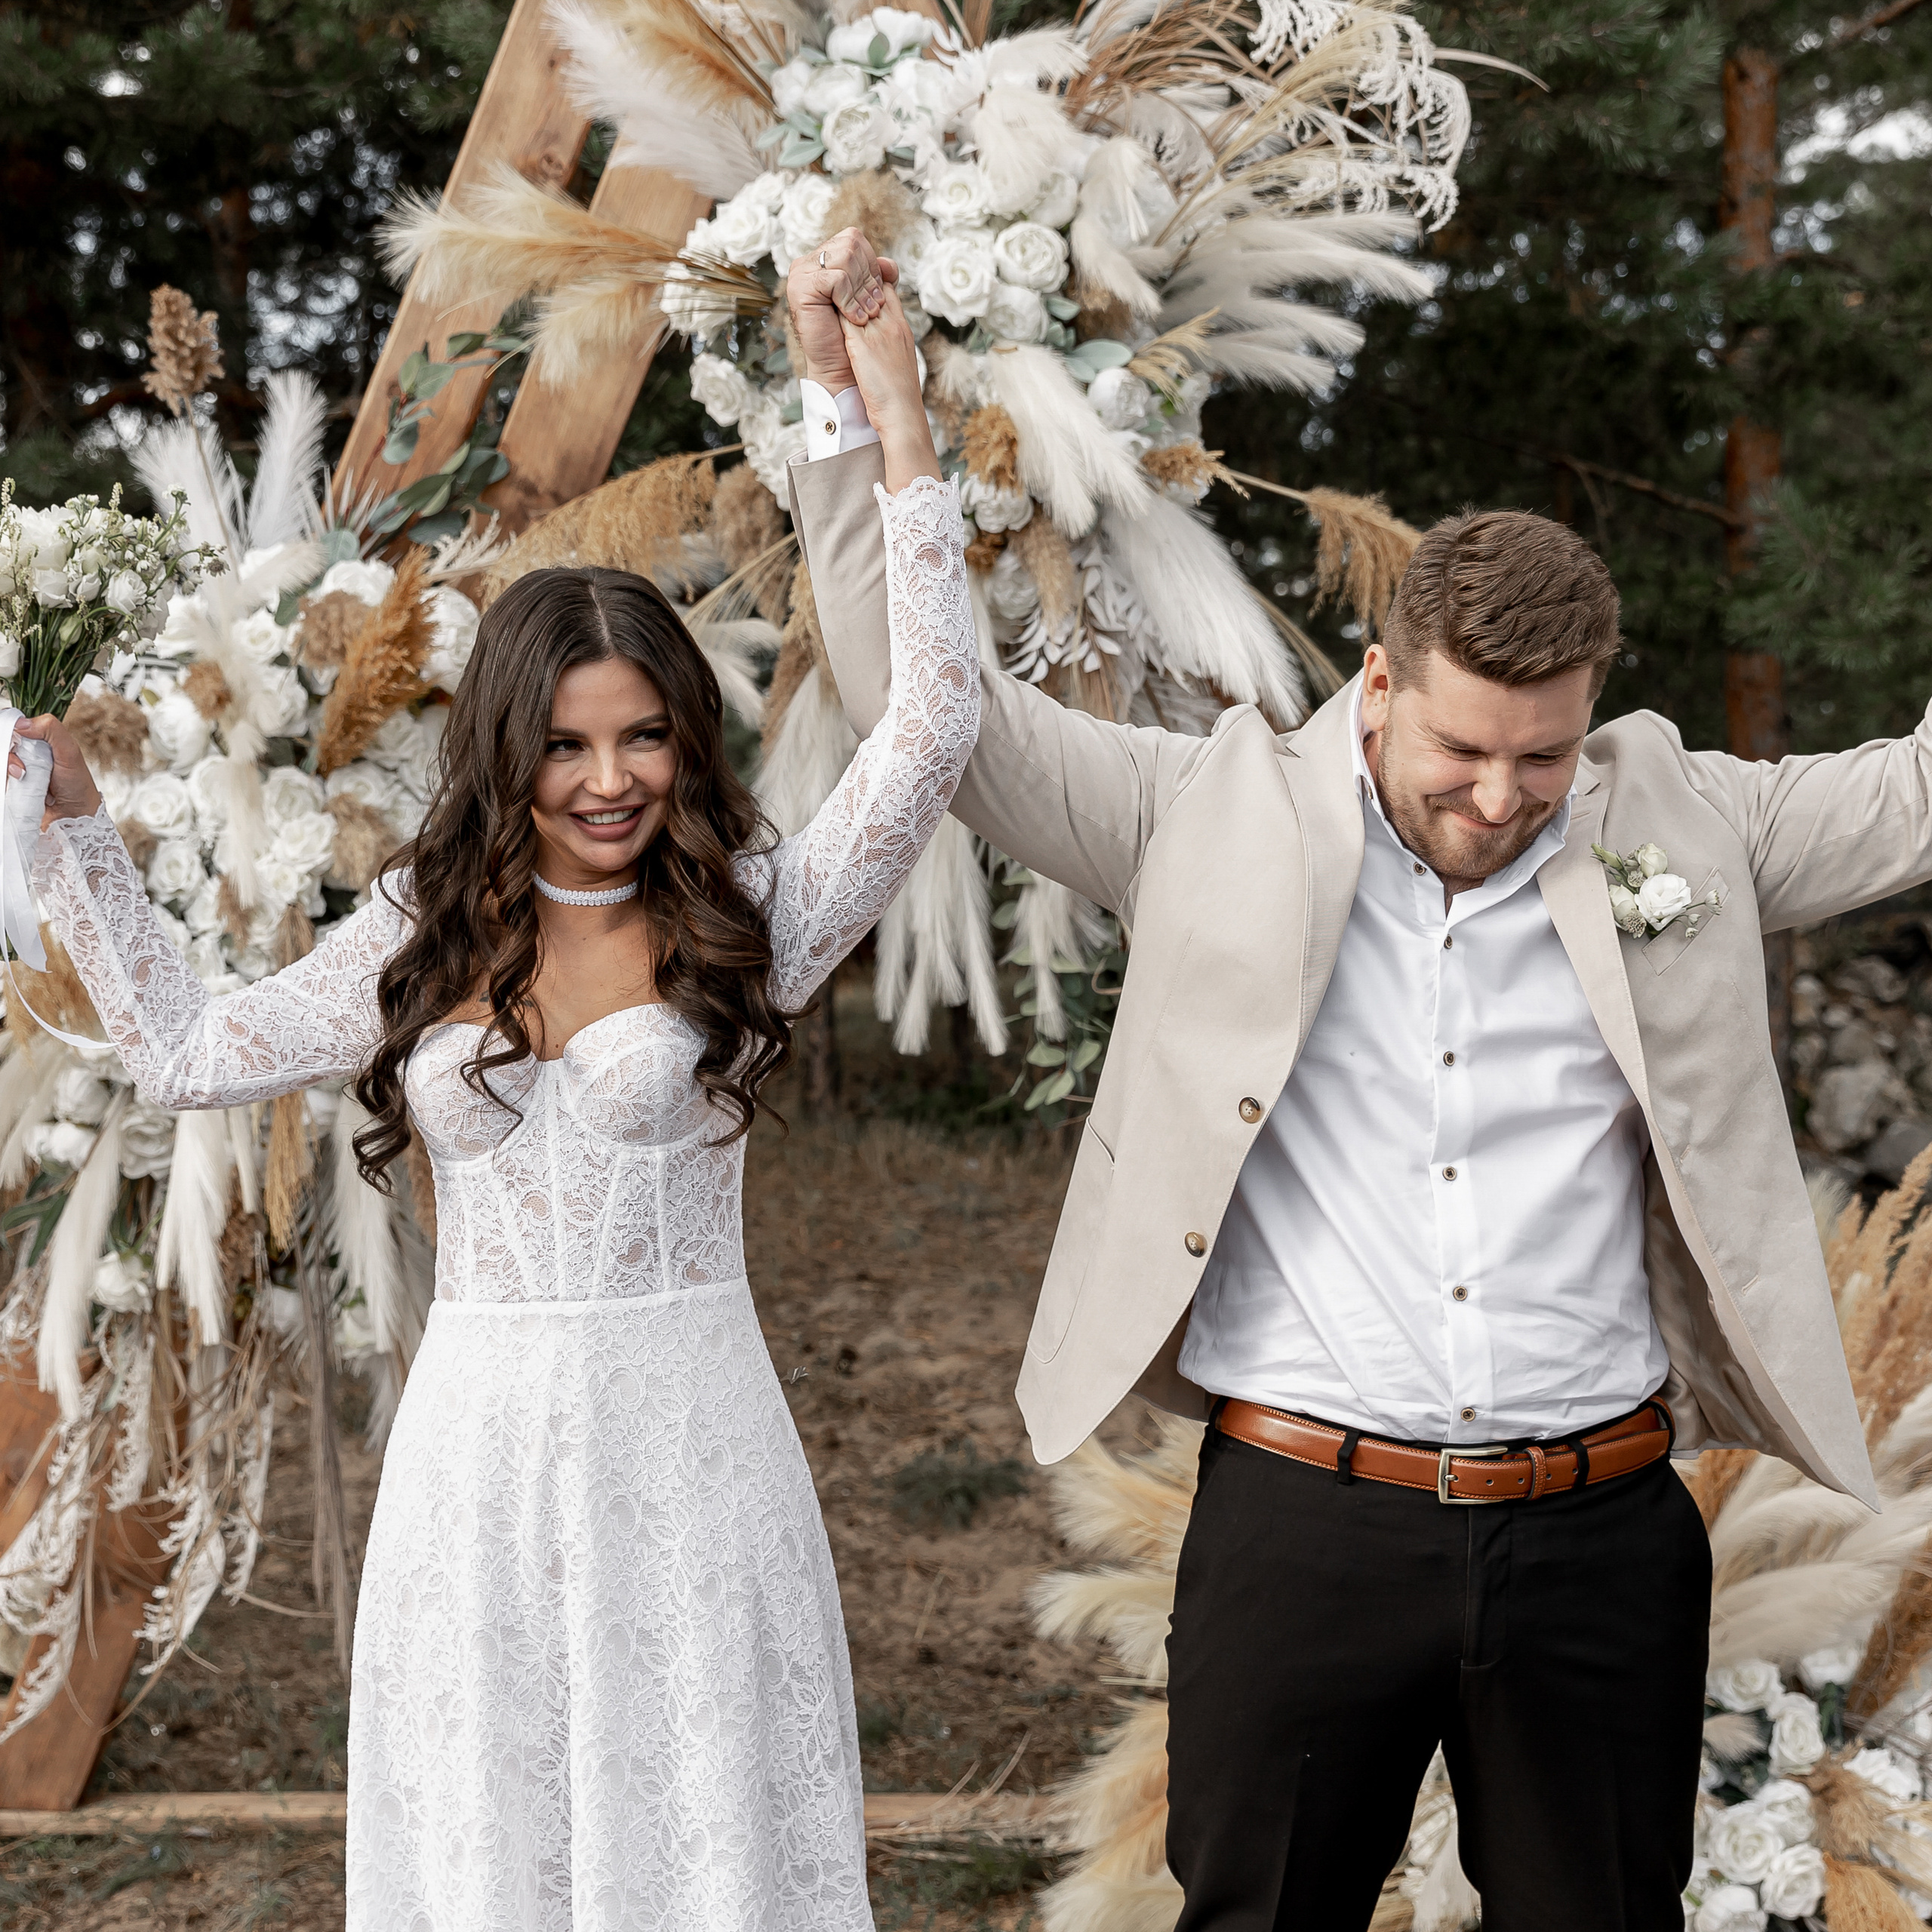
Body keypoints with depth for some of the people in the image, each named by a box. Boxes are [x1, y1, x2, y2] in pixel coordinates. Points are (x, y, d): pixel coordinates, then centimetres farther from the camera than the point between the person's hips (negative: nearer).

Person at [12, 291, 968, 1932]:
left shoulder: (744, 918, 0)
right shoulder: (425, 937, 8)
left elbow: (930, 734, -9)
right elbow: (186, 1050, 11)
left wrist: (907, 446, -12)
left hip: (686, 1440, -2)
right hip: (480, 1444, 3)